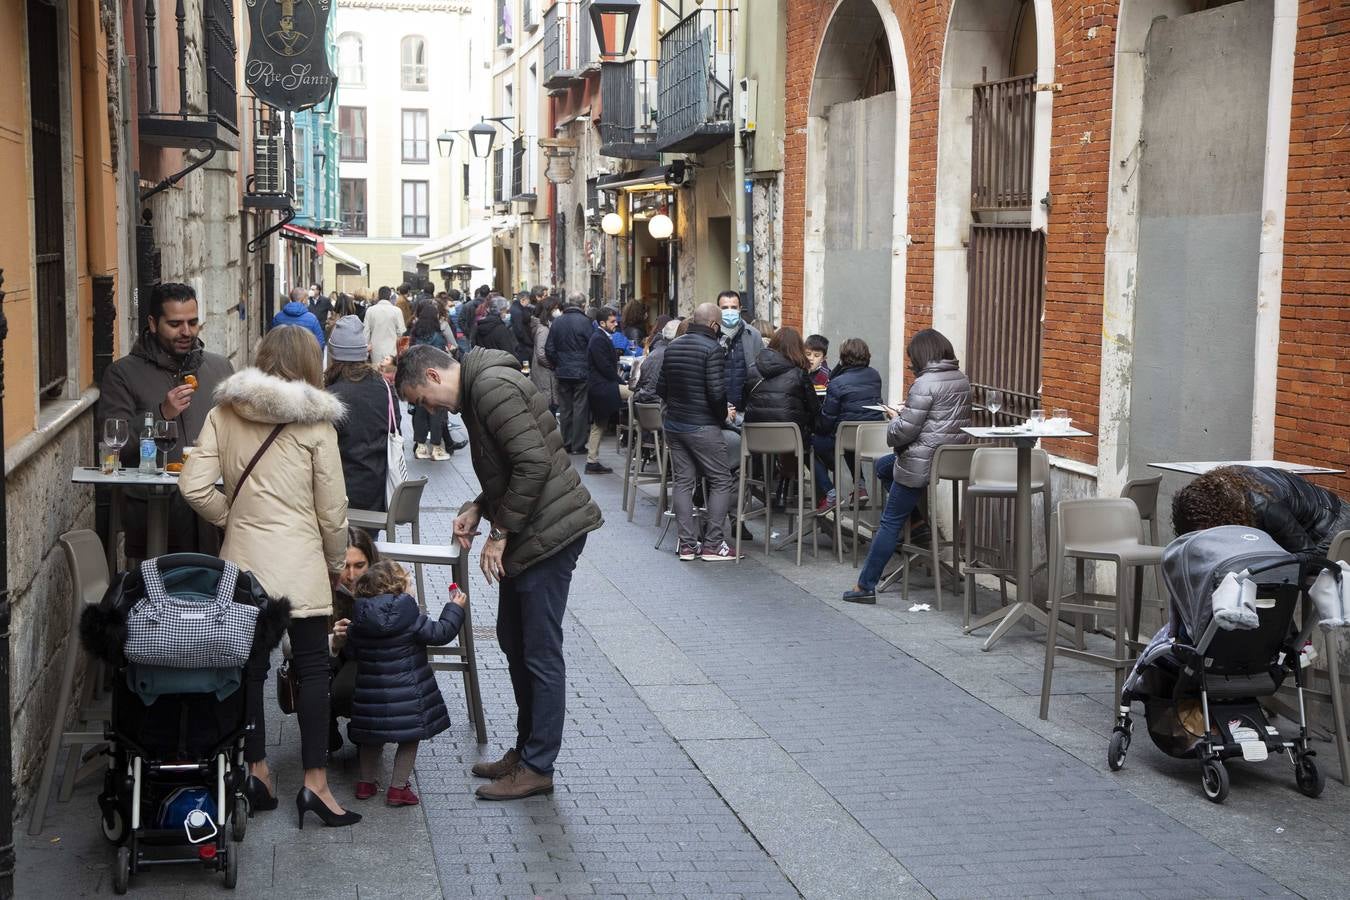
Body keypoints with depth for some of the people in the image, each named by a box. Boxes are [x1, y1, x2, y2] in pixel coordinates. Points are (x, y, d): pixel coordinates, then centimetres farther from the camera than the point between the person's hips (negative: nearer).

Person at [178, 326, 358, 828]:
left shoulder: (224, 412, 1)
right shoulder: (314, 423, -7)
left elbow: (194, 486, -4)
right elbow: (332, 508, -4)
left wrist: (231, 517, 12)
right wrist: (336, 563, 10)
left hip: (243, 556, 4)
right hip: (298, 559, -3)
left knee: (250, 664, 13)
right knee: (313, 667, 3)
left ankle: (256, 770, 19)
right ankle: (315, 783, 2)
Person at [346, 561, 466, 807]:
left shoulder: (358, 622, -3)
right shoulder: (411, 618, -15)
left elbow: (351, 652, 8)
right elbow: (439, 633, -8)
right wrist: (455, 608, 6)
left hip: (370, 692, 4)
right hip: (407, 692, -4)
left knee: (371, 736, 22)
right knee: (410, 737, 11)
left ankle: (367, 782, 30)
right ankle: (398, 788, 11)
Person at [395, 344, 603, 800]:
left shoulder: (492, 387, -17)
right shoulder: (478, 389, 16)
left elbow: (533, 463, -24)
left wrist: (500, 531, -17)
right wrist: (478, 510, 8)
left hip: (549, 531, -11)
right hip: (529, 532, 11)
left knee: (540, 652, -3)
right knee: (513, 639, 18)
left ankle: (537, 767, 5)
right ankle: (526, 748, 30)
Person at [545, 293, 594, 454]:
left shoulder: (557, 322, 3)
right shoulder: (585, 322, -11)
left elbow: (549, 350, 4)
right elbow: (592, 348, -10)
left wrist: (557, 366, 14)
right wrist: (590, 368, 3)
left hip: (562, 373, 4)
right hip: (582, 373, -4)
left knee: (565, 409, 10)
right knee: (581, 408, 1)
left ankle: (566, 444, 14)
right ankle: (578, 445, 2)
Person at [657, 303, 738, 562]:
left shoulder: (672, 347, 9)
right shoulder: (713, 349, -14)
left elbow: (661, 388, 13)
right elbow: (716, 392, -20)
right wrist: (724, 414, -3)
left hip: (673, 424, 7)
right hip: (702, 426, -7)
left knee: (683, 480, 10)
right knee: (721, 481, 3)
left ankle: (687, 543, 9)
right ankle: (712, 543, 1)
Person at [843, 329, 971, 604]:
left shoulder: (924, 383, -18)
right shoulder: (962, 379, 9)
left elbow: (905, 430, -19)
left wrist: (894, 418, 4)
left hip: (922, 464, -9)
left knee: (891, 522, -1)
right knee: (882, 466, 28)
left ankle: (866, 586, 2)